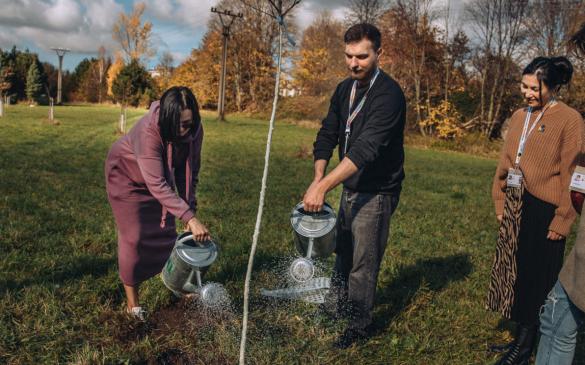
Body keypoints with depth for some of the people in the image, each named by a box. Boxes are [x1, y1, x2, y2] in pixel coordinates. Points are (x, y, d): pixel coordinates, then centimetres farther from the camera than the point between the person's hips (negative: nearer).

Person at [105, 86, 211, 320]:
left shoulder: (194, 129, -24)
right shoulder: (148, 131, -41)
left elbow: (190, 170, -12)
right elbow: (156, 184, -44)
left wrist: (191, 207, -21)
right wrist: (189, 218, -49)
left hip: (160, 176, 5)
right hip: (127, 176, -5)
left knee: (165, 230, 5)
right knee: (135, 237, -6)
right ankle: (132, 303, 6)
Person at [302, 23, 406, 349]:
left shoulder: (389, 95, -23)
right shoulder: (345, 89, 3)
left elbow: (366, 148, -33)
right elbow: (328, 134, 3)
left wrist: (323, 187, -38)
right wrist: (318, 177, -14)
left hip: (377, 193, -8)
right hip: (350, 188, 8)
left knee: (364, 262, 3)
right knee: (343, 251, 22)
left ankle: (360, 325, 22)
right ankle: (337, 305, 43)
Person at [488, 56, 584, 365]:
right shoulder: (519, 116, 7)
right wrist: (500, 202, 10)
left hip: (543, 212, -6)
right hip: (515, 209, 6)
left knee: (535, 278, 6)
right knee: (516, 273, 14)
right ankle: (520, 338, 29)